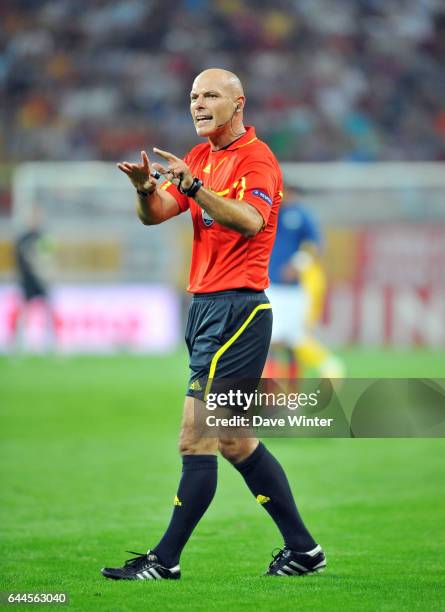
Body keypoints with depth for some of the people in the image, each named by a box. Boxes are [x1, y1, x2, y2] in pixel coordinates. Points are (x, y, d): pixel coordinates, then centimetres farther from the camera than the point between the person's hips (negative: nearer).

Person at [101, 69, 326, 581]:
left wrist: (193, 185, -34)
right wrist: (145, 187, -13)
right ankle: (302, 548, 18)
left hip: (236, 307, -9)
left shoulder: (255, 156, -9)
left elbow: (251, 221, -26)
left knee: (196, 439, -9)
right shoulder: (202, 156, 17)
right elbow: (154, 214, 9)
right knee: (235, 442, 12)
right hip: (204, 304, 9)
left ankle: (166, 560, -5)